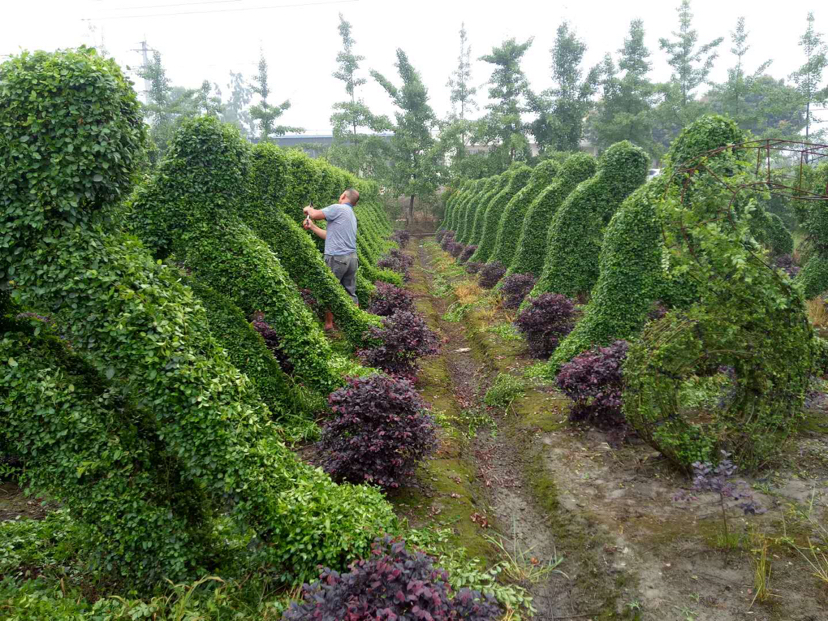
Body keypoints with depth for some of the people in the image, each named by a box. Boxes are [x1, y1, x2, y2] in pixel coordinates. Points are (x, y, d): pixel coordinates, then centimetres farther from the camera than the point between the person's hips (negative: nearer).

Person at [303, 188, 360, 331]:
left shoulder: (338, 208, -8)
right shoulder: (352, 215, 20)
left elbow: (314, 214, -13)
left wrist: (308, 209, 9)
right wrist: (312, 227, 22)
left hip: (336, 257, -8)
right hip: (352, 258, 8)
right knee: (351, 292, 12)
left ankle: (328, 324, 11)